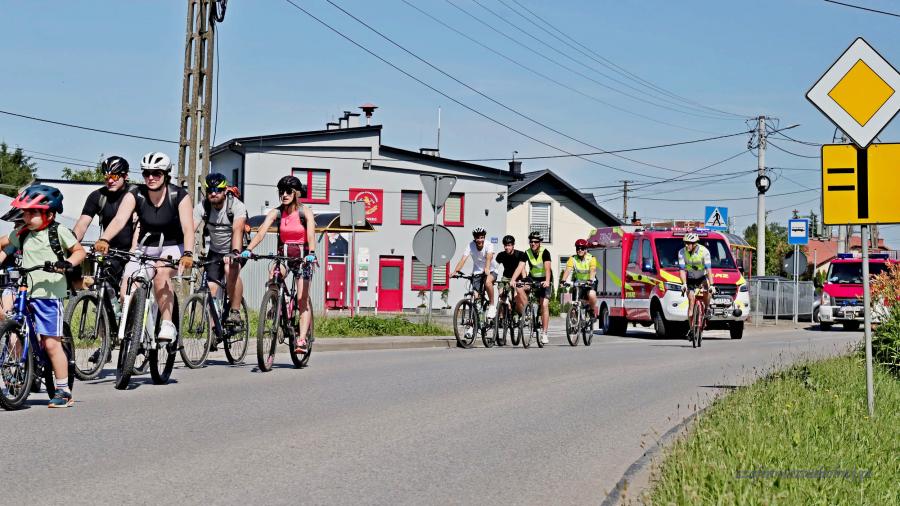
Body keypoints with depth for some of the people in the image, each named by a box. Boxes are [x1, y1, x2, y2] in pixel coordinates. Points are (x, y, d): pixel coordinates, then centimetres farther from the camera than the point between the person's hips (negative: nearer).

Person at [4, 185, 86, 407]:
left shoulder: (58, 232, -2)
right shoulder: (21, 234, 12)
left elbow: (79, 251, 0)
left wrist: (68, 263, -19)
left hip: (49, 294, -5)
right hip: (25, 293, 5)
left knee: (51, 343, -5)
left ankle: (63, 391, 3)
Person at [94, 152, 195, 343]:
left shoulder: (179, 196, -14)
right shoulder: (135, 195, -11)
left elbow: (188, 228, -25)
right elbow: (119, 220, -26)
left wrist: (188, 254, -43)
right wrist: (103, 240, -46)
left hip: (172, 246, -3)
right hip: (145, 247, 3)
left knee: (161, 272, -36)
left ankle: (167, 324, -28)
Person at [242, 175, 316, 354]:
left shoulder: (305, 212, -13)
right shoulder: (276, 212, -7)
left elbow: (311, 235, -28)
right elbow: (261, 231, -19)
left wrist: (311, 253, -46)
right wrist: (248, 249, -35)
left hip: (302, 255, -3)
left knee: (302, 299, -10)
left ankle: (302, 339, -13)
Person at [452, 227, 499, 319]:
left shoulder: (489, 245, -19)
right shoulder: (471, 246, -14)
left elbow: (489, 257, -38)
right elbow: (463, 259, -24)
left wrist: (487, 268, -58)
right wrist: (456, 271, -40)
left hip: (491, 271, -3)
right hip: (477, 272, 3)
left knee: (487, 282, -36)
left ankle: (492, 306, -18)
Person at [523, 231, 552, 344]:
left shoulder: (545, 252, -18)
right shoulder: (527, 253, -9)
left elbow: (547, 268, -29)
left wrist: (547, 281, -45)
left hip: (544, 281, -4)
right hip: (532, 279, 4)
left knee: (544, 305, -13)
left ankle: (544, 333, -11)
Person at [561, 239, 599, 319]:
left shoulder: (591, 258, -11)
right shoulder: (572, 259, -8)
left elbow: (593, 270, -27)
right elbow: (568, 270, -21)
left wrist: (590, 280, -46)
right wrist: (563, 281, -39)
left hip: (590, 282, -2)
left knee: (592, 295, -30)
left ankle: (593, 312, -6)